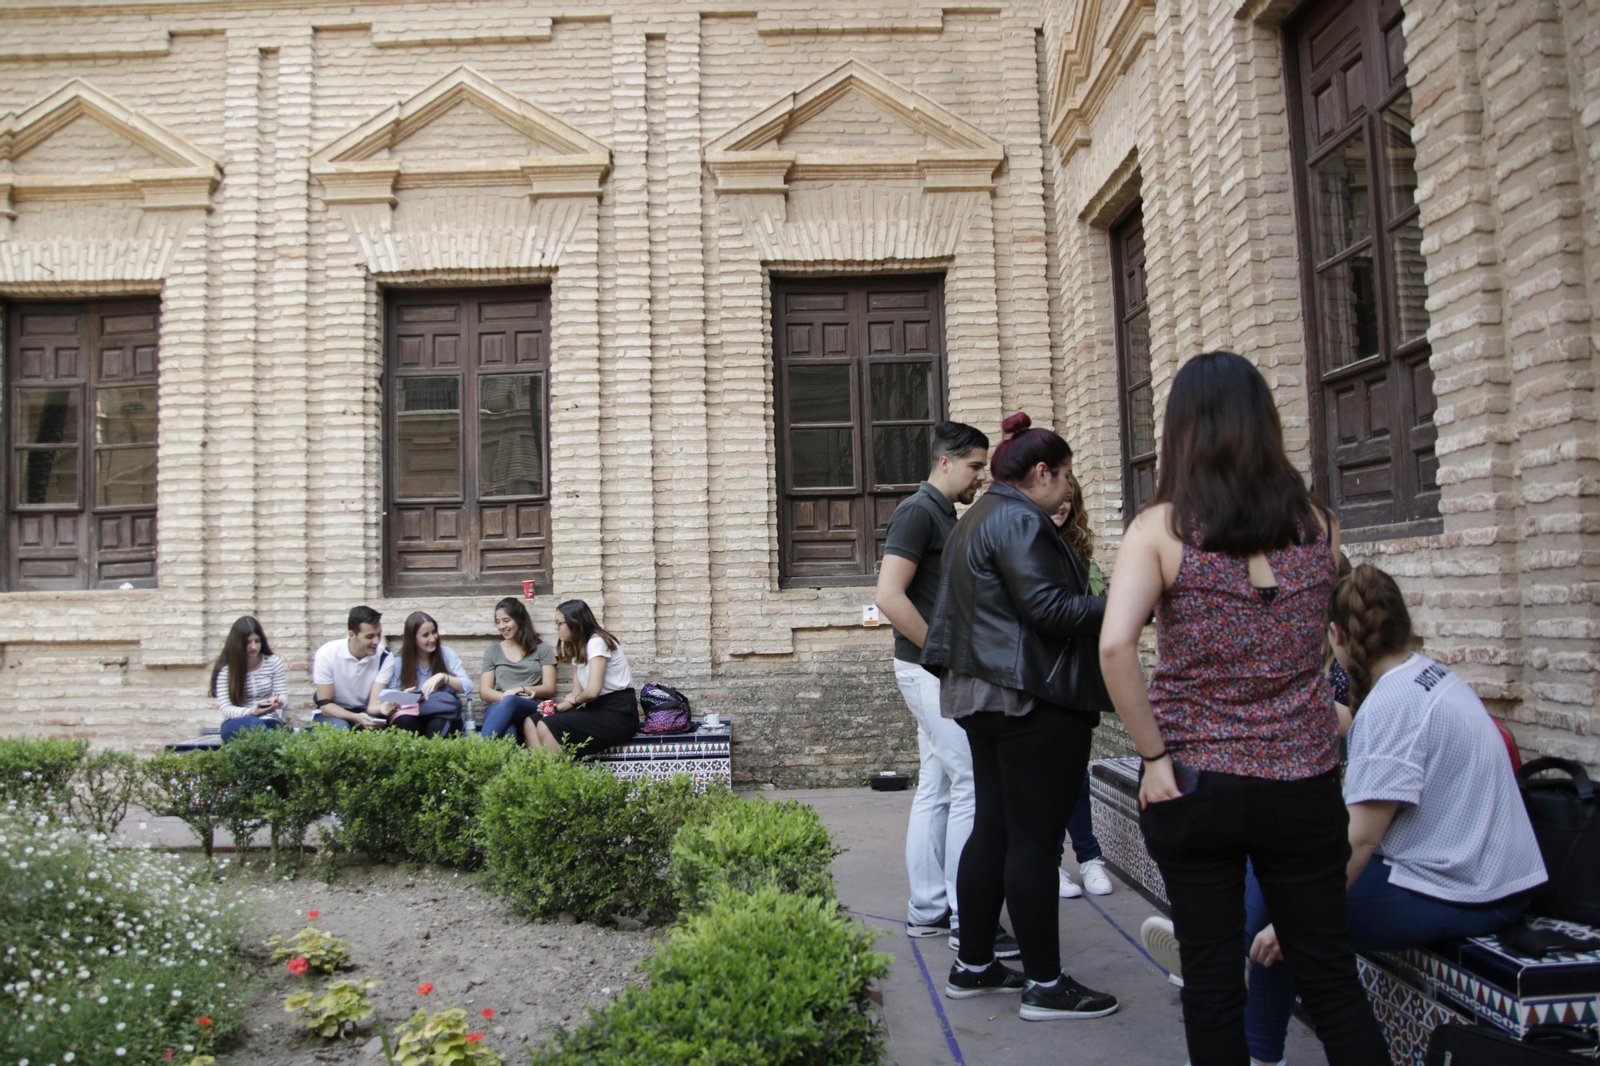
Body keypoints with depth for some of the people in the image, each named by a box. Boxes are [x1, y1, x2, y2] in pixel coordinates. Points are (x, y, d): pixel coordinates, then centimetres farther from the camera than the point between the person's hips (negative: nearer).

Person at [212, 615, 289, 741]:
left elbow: (283, 697, 6)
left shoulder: (273, 662, 6)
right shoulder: (225, 669, -3)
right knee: (251, 724, -40)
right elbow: (225, 708, -8)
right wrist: (251, 712, -29)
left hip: (269, 723, 2)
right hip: (237, 724, -2)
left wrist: (277, 701, -22)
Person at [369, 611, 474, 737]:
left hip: (442, 718, 0)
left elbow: (467, 687, -4)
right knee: (405, 720, -33)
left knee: (438, 724, -34)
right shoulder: (397, 662, 0)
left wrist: (443, 677, -22)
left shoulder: (445, 654, 2)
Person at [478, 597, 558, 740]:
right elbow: (485, 692, 13)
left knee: (509, 702, -41)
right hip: (498, 709, 2)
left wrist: (521, 689, -10)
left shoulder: (542, 648, 17)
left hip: (532, 709, -2)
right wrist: (506, 697, -9)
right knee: (507, 732, -39)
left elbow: (549, 689, 9)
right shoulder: (492, 651, 23)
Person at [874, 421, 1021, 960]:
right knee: (972, 782, -8)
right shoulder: (918, 512, -13)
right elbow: (889, 596, -22)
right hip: (931, 669, -10)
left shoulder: (942, 515, 16)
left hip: (937, 671, 10)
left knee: (937, 787, 12)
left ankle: (928, 909, 19)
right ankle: (966, 919, 0)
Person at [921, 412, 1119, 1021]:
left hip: (982, 694, 10)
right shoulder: (1020, 521, -14)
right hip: (1034, 700, -10)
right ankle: (1045, 984, 5)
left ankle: (973, 966, 21)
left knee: (992, 829, 14)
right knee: (1033, 840, -4)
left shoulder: (974, 521, 19)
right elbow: (1048, 607, -21)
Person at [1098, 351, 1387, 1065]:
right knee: (1330, 975, 17)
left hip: (1195, 784, -2)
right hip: (1305, 782, 3)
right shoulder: (1318, 525, 0)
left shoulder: (1161, 528, -10)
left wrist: (1154, 755, -14)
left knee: (1212, 980, 12)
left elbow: (1116, 645, -24)